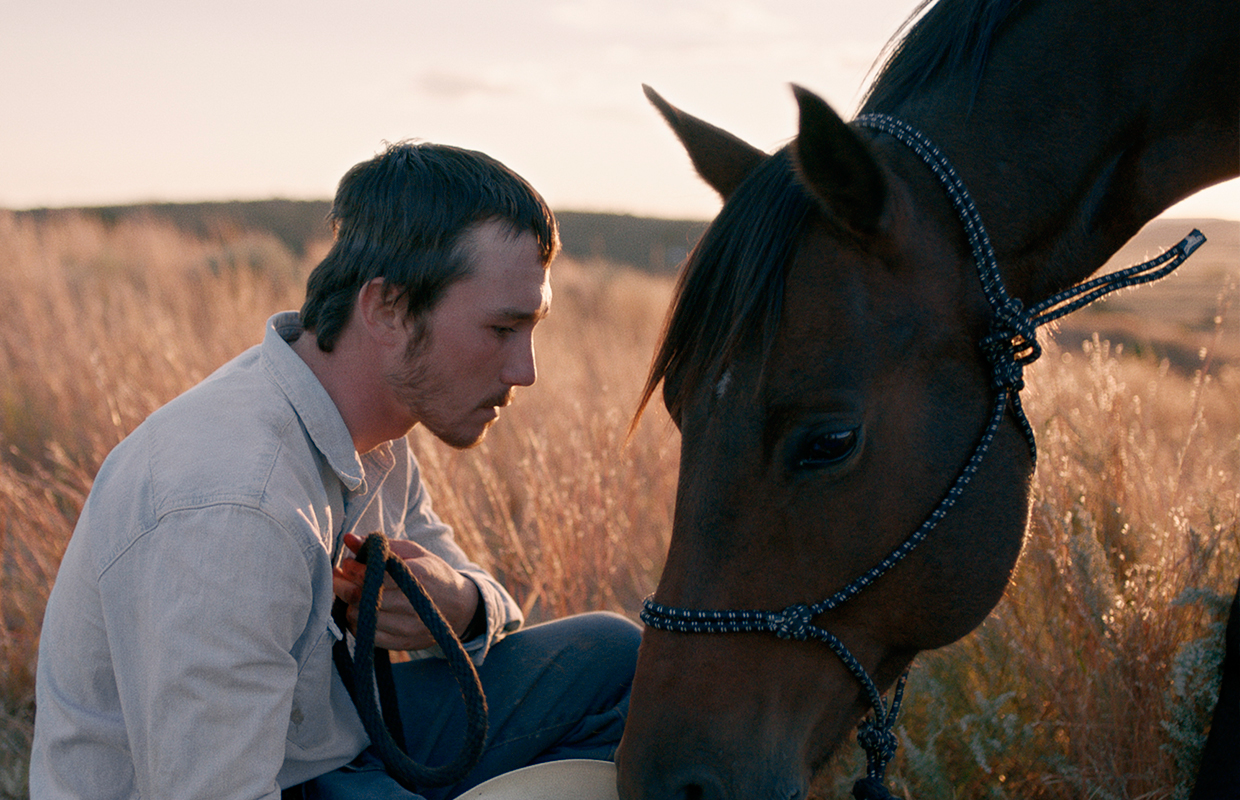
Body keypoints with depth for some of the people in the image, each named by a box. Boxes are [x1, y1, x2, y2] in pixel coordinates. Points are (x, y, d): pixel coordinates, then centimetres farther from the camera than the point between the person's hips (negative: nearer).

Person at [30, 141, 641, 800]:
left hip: (327, 740, 9)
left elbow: (487, 601, 8)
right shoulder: (226, 511, -31)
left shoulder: (368, 429, -2)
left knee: (610, 656, 3)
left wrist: (465, 607, -17)